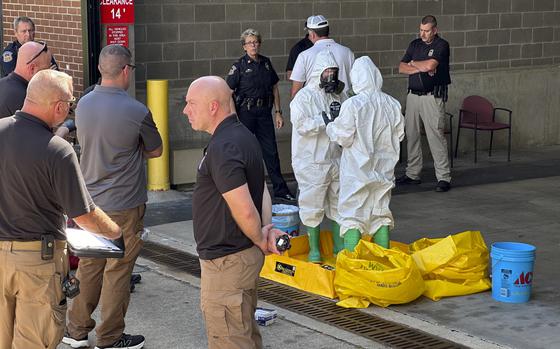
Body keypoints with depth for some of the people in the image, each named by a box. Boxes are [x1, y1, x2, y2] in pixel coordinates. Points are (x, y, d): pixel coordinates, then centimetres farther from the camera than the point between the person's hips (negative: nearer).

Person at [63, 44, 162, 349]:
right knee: (117, 271, 5)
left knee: (89, 265, 17)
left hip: (89, 200, 6)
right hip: (124, 204, -6)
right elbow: (155, 151, -2)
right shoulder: (136, 112, -17)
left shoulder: (83, 105, 0)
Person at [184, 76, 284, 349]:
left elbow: (244, 211, -27)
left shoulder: (223, 148, -23)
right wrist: (267, 228, -2)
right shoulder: (242, 136, 9)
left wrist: (260, 241, -10)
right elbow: (262, 191, 13)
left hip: (226, 261, -10)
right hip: (245, 254, 10)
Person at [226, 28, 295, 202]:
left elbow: (274, 88, 15)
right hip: (245, 112, -4)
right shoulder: (239, 66, -5)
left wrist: (278, 112, 10)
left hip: (264, 112, 4)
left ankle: (280, 190, 10)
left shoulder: (266, 63, 9)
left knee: (271, 152, 5)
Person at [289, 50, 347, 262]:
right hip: (312, 162, -5)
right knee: (312, 205, 1)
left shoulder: (339, 95, 9)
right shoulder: (304, 97, -8)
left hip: (336, 158, 5)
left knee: (338, 203, 12)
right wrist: (327, 118, -22)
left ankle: (340, 245, 25)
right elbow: (301, 125, -19)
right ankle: (314, 249, 13)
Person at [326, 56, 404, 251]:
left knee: (352, 215, 2)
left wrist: (331, 126, 6)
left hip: (357, 171, -4)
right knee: (381, 212, 15)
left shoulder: (352, 105, -17)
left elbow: (343, 138, -12)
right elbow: (399, 135, 5)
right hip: (383, 169, 5)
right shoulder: (392, 104, -3)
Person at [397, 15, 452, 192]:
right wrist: (421, 68, -10)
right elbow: (402, 68, 5)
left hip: (432, 96, -6)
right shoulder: (415, 44, 13)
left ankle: (444, 177, -8)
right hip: (413, 95, 6)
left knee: (436, 135, -10)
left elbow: (430, 65, -20)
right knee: (411, 134, 9)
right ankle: (412, 174, 18)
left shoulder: (442, 45, -5)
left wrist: (414, 63, -1)